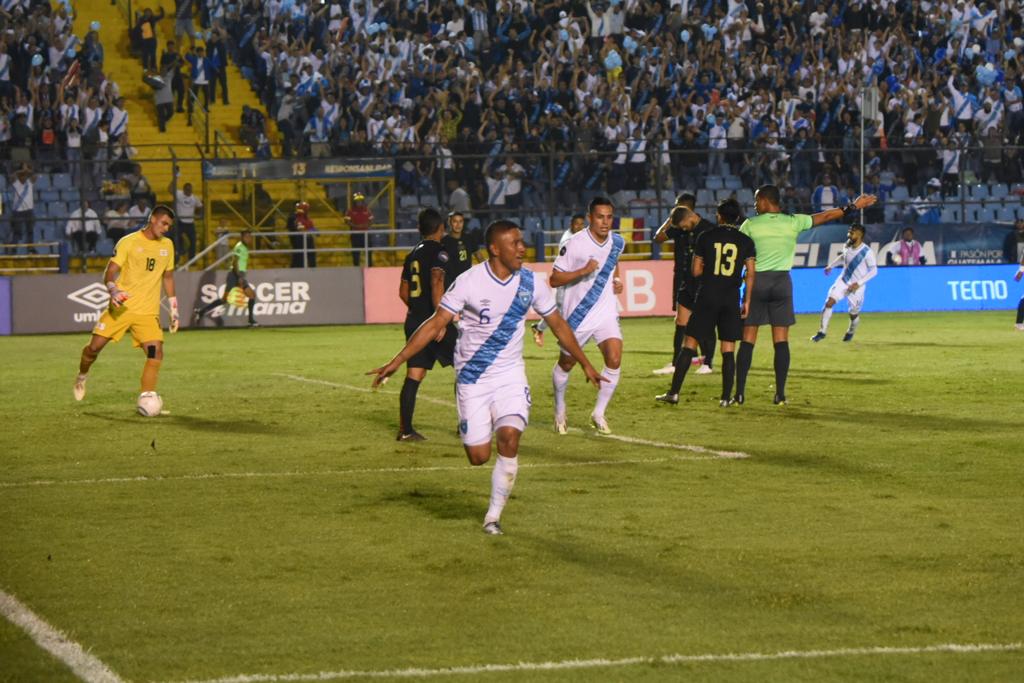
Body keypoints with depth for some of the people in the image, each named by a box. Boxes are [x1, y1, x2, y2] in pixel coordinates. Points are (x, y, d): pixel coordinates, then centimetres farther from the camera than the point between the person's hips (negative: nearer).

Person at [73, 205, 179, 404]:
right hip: (121, 307, -3)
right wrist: (113, 290, -28)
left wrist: (174, 309, 20)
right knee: (95, 346, -3)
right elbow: (110, 272, -8)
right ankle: (82, 377, 28)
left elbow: (168, 277, 22)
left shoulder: (167, 246, 11)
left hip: (148, 312, 3)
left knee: (156, 353, -17)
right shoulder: (129, 242, -4)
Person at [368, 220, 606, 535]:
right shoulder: (469, 282, -14)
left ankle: (494, 515, -5)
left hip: (510, 374, 2)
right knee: (478, 456, -3)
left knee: (509, 438, -20)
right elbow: (435, 325, -11)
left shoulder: (531, 283, -3)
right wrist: (396, 362, -16)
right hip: (473, 378, -2)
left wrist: (586, 365, 18)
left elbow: (559, 325, 11)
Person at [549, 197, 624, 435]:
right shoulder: (575, 244, -16)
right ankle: (559, 411, 39)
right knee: (566, 363, 13)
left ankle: (599, 414, 2)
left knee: (614, 360, -15)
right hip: (578, 314, -3)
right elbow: (554, 280, -14)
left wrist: (617, 280, 6)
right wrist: (582, 271, -27)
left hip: (606, 313, 3)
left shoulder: (617, 242, 1)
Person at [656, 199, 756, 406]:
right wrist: (746, 301, 6)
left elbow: (696, 271, 3)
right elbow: (750, 273, -1)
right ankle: (726, 397, 1)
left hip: (707, 297, -1)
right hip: (731, 299, 1)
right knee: (728, 349, 5)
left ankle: (674, 392, -1)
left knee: (689, 343, 3)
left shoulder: (705, 237, 1)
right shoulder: (746, 241, 3)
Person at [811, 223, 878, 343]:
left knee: (854, 314, 7)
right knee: (829, 302, -15)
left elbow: (874, 271, -16)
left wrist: (859, 283, -21)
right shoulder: (847, 247, -3)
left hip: (857, 286, -4)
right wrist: (831, 266, 20)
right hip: (843, 281, 4)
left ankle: (851, 332, 39)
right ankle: (822, 331, -7)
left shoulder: (867, 252, -21)